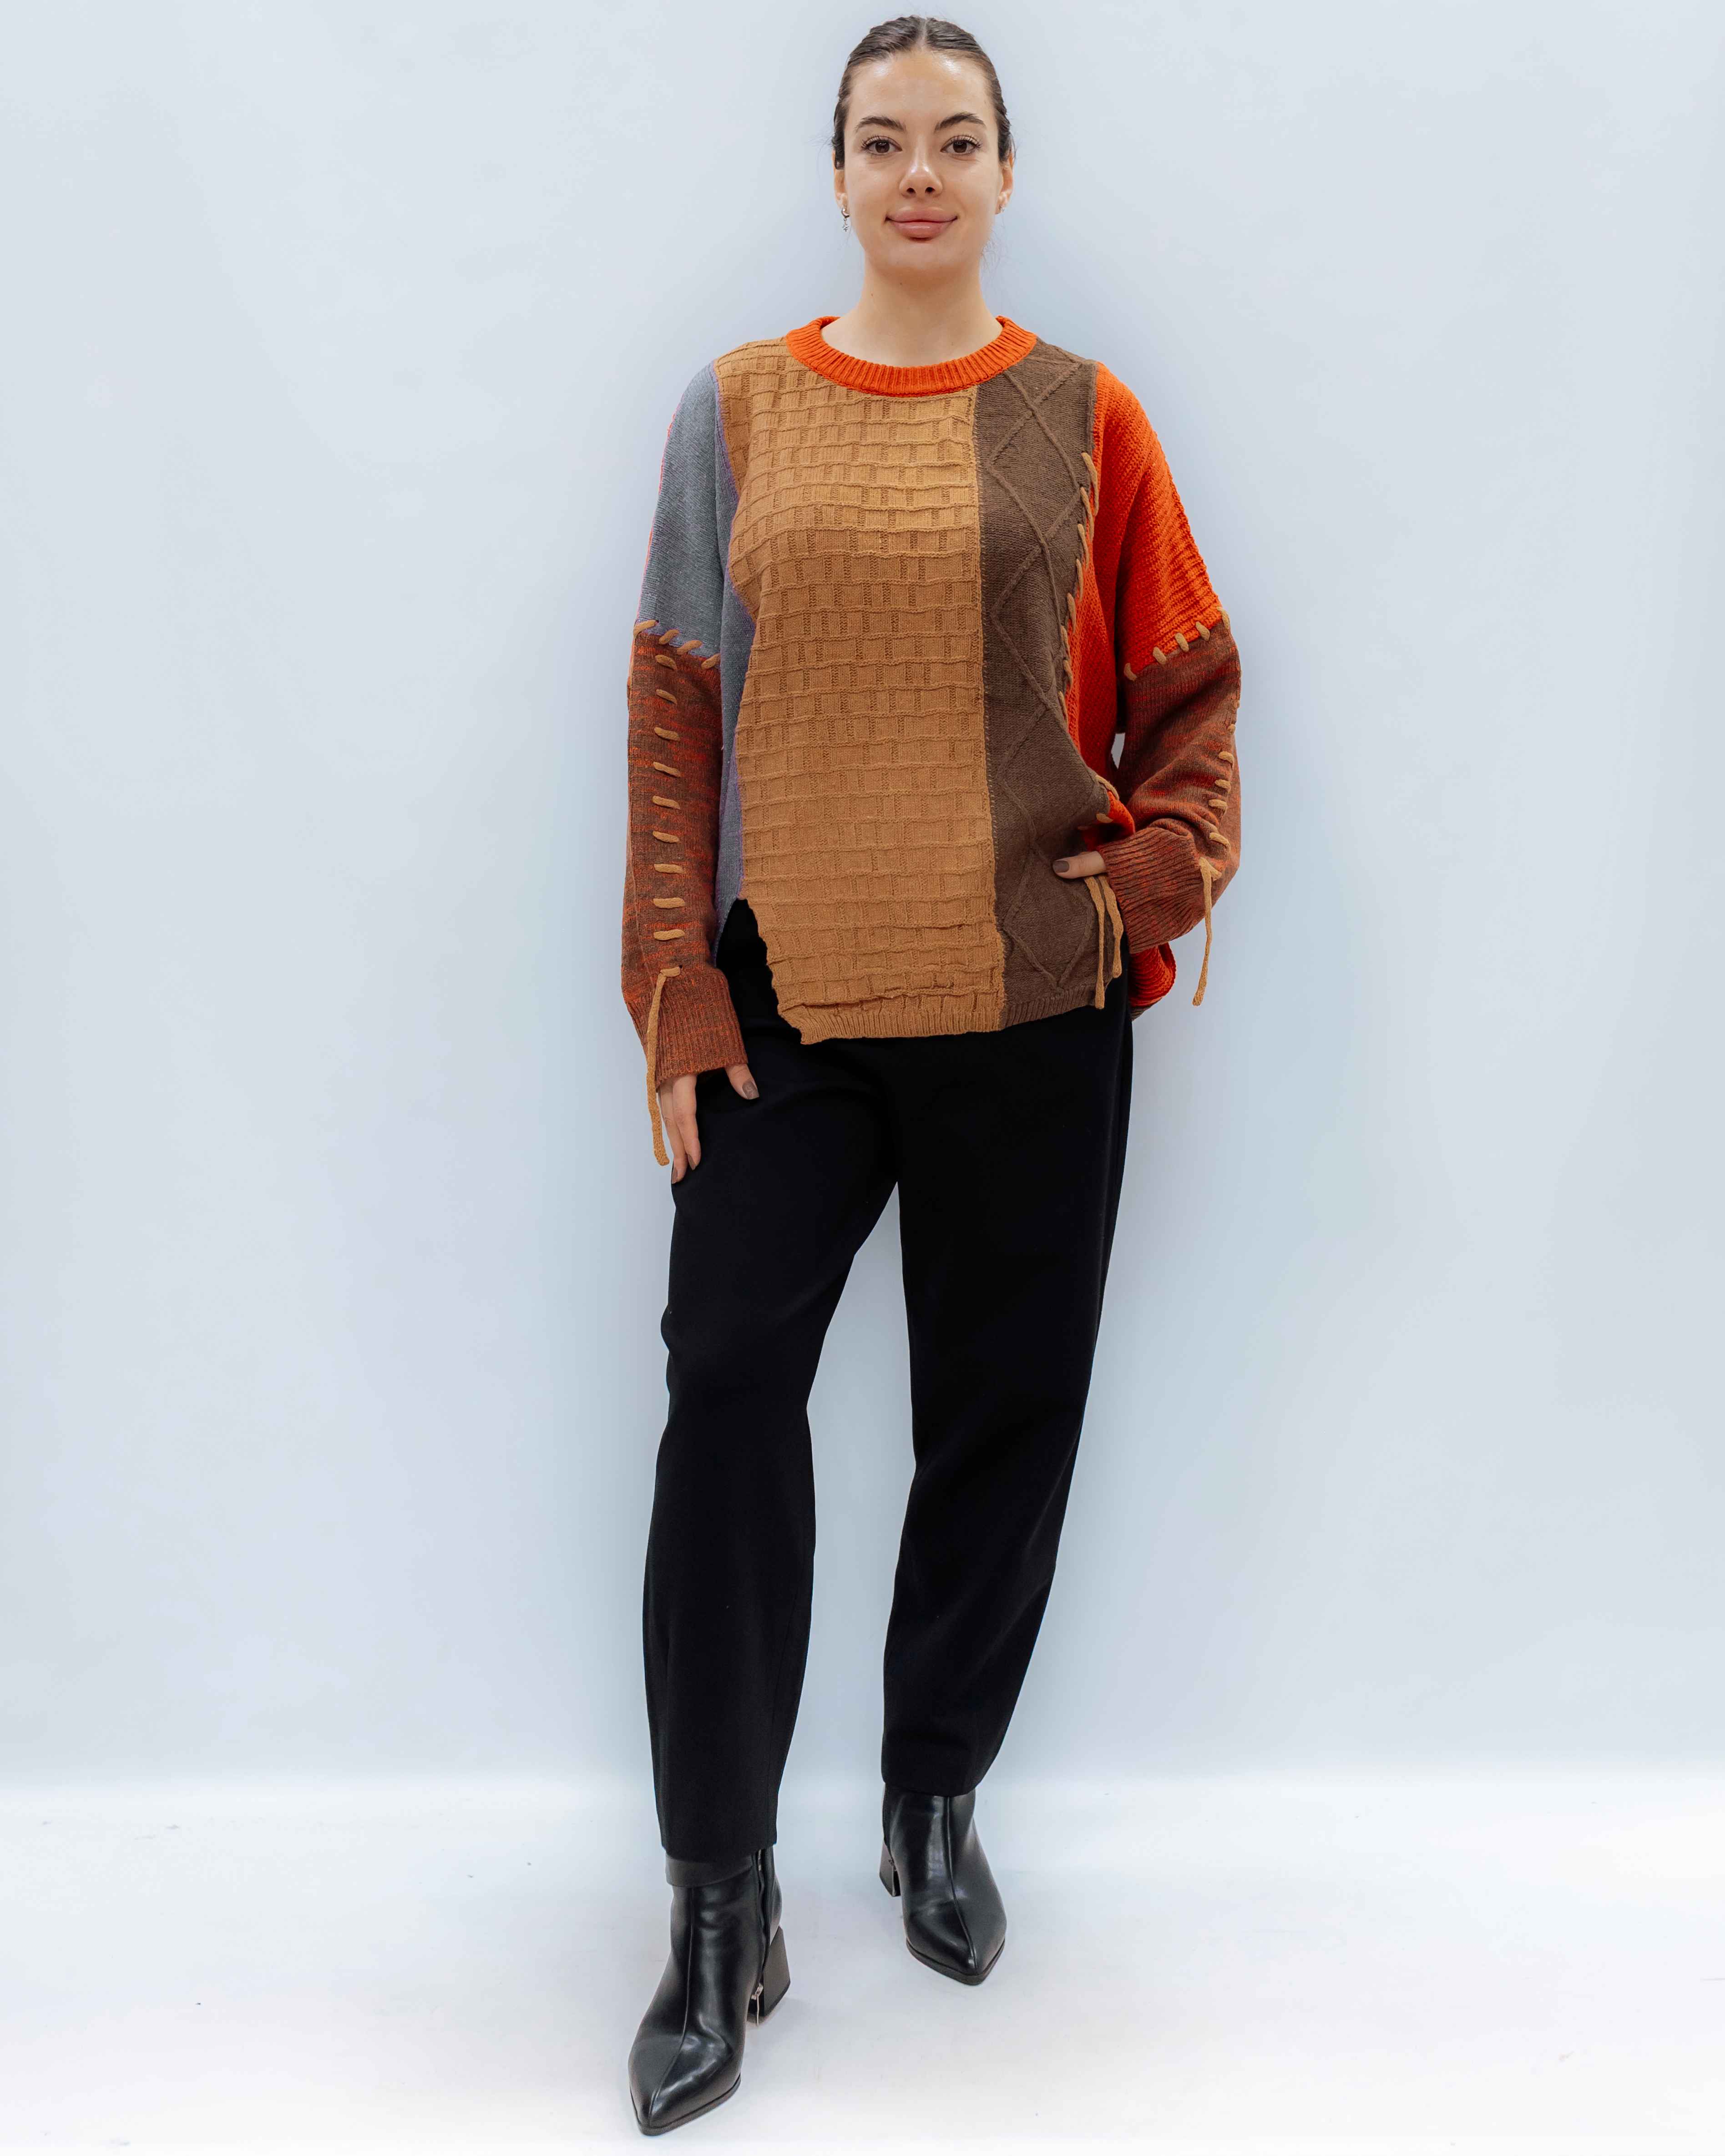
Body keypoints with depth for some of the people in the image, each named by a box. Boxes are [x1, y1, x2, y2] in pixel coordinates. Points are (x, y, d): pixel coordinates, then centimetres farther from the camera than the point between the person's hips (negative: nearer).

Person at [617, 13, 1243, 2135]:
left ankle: (936, 1801, 31)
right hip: (792, 1003, 0)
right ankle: (723, 1905, 7)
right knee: (726, 1398, -6)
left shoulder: (1083, 418, 4)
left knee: (1002, 1408, 9)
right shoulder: (737, 409, 5)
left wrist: (1164, 865, -6)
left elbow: (1191, 687, 10)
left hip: (1033, 1015, 1)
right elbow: (674, 710, 3)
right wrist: (674, 991, -3)